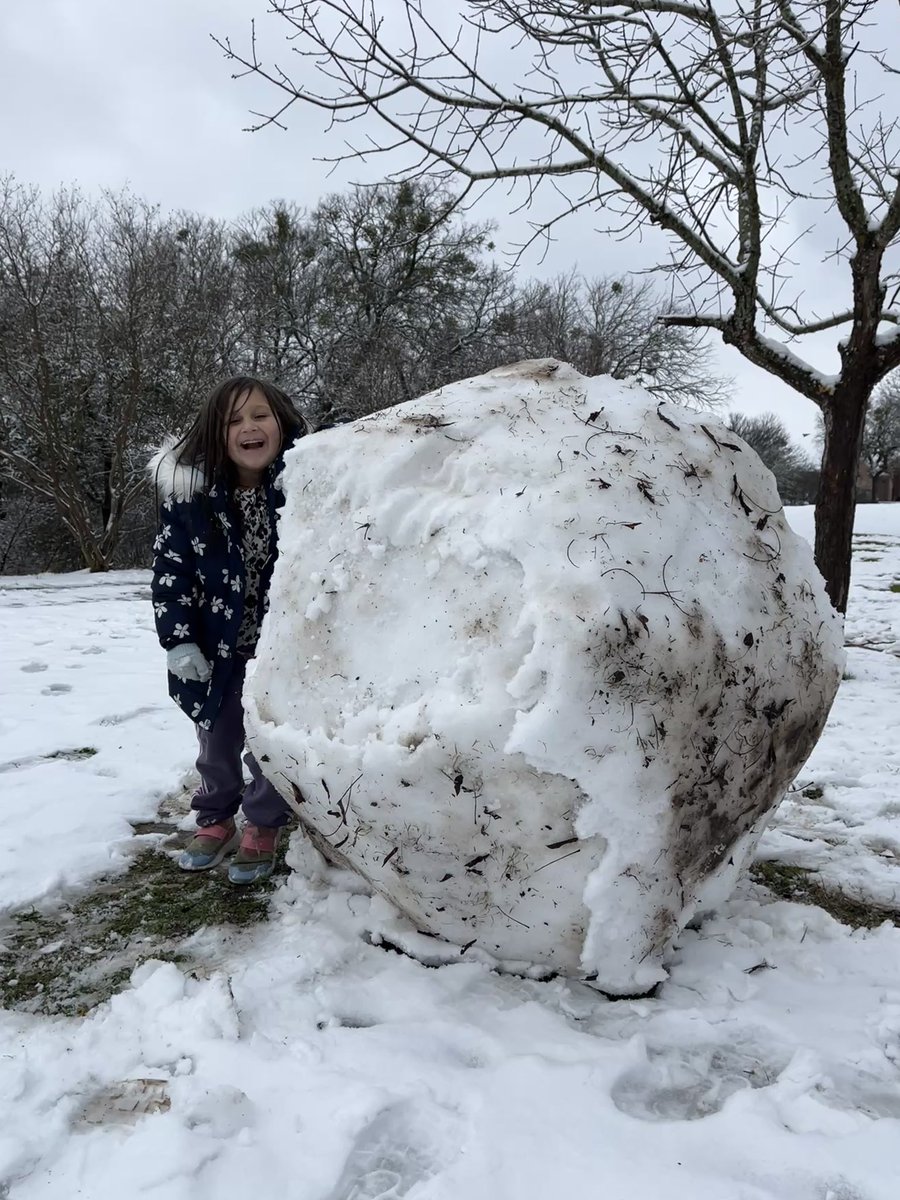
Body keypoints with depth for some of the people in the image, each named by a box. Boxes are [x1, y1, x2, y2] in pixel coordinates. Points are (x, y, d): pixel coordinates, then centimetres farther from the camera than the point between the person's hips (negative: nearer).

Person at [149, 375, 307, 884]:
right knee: (217, 738, 18)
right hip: (215, 646, 2)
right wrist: (178, 640, -12)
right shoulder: (189, 488, -14)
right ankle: (216, 820, 41)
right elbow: (170, 568, -7)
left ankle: (263, 830, 28)